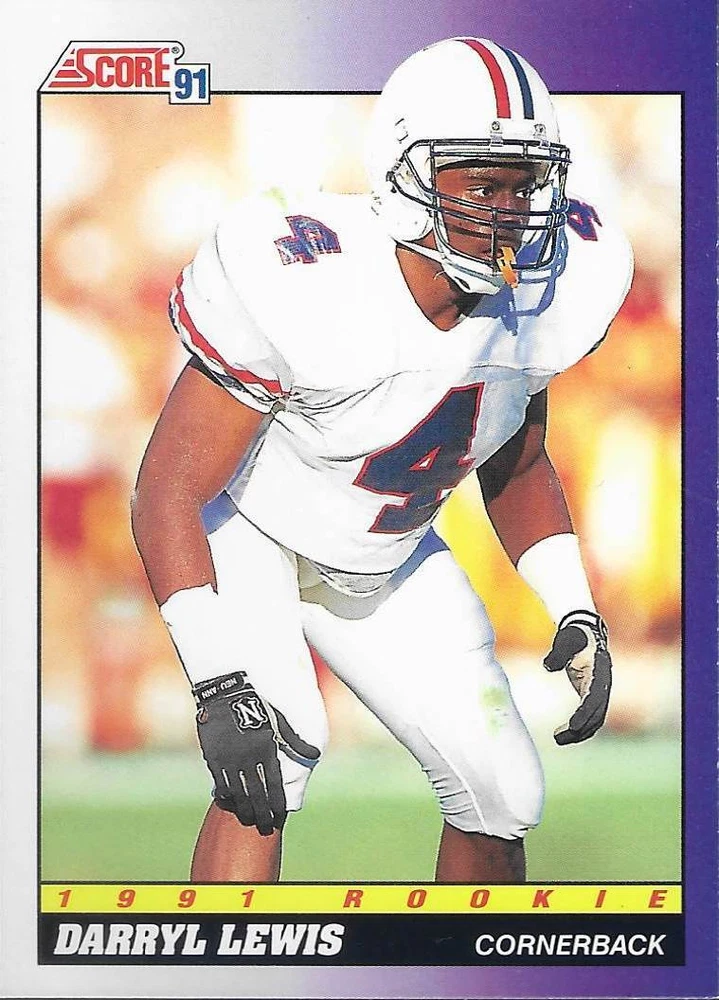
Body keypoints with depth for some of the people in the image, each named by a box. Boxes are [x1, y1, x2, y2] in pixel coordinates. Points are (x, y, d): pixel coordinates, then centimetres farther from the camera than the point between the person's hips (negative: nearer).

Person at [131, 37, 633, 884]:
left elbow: (516, 468, 7)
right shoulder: (310, 291, -34)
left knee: (500, 790, 2)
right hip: (243, 535, -6)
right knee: (278, 746, -30)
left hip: (383, 561, 6)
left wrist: (576, 615, -5)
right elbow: (167, 492, -29)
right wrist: (218, 684, -37)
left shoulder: (544, 290, -14)